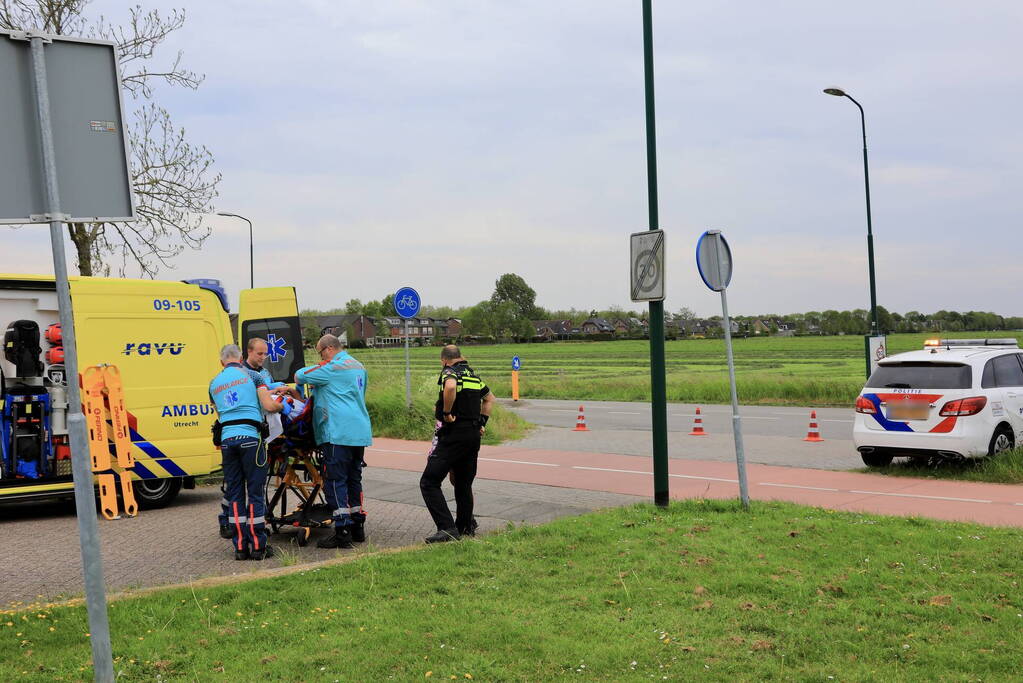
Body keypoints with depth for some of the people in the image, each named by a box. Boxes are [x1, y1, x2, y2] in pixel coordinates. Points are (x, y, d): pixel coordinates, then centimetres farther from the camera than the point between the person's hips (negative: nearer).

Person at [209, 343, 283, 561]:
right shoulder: (251, 375, 6)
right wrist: (280, 405, 18)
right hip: (250, 437, -4)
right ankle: (258, 546, 0)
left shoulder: (214, 383, 19)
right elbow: (269, 406, -3)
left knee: (234, 494, 8)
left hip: (227, 439, 4)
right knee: (255, 492, 0)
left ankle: (240, 547, 8)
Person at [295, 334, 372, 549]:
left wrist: (313, 369, 19)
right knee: (354, 479, 16)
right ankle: (358, 528, 20)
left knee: (335, 481, -6)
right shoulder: (359, 367, 19)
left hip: (338, 433, -9)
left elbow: (300, 376, -5)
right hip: (360, 432, 9)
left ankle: (342, 533, -9)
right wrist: (318, 388, 25)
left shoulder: (333, 368, -9)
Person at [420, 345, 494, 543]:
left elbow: (450, 387, -33)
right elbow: (489, 398, 32)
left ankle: (447, 528, -16)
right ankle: (466, 527, 25)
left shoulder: (449, 373, -8)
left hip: (453, 435, -8)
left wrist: (446, 412, -21)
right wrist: (482, 422, 26)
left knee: (429, 482, -7)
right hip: (474, 434, 8)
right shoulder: (474, 376, 17)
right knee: (463, 484, 19)